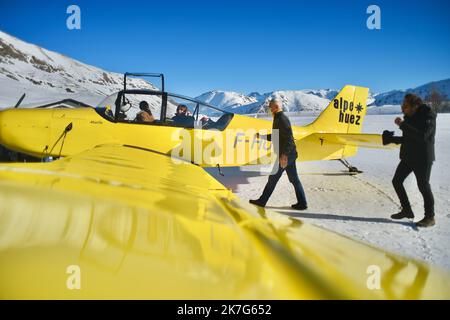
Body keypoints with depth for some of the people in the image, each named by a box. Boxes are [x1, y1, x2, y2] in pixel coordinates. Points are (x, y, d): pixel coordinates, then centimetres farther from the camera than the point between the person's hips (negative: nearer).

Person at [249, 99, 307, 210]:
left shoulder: (282, 119, -15)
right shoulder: (278, 119, 17)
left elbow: (288, 138, -24)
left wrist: (284, 155, -29)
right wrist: (262, 136, 21)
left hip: (285, 155, -10)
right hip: (289, 155, 10)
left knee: (273, 179, 1)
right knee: (294, 179, 10)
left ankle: (262, 201, 13)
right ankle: (302, 203, 13)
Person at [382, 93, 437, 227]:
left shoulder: (428, 116, -16)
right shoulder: (409, 117, 7)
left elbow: (422, 136, -31)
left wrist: (403, 125, -29)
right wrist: (391, 138, 8)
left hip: (423, 158, -8)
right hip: (408, 156, 8)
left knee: (423, 186, -2)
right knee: (397, 181, 9)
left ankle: (430, 217, 13)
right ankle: (407, 211, 22)